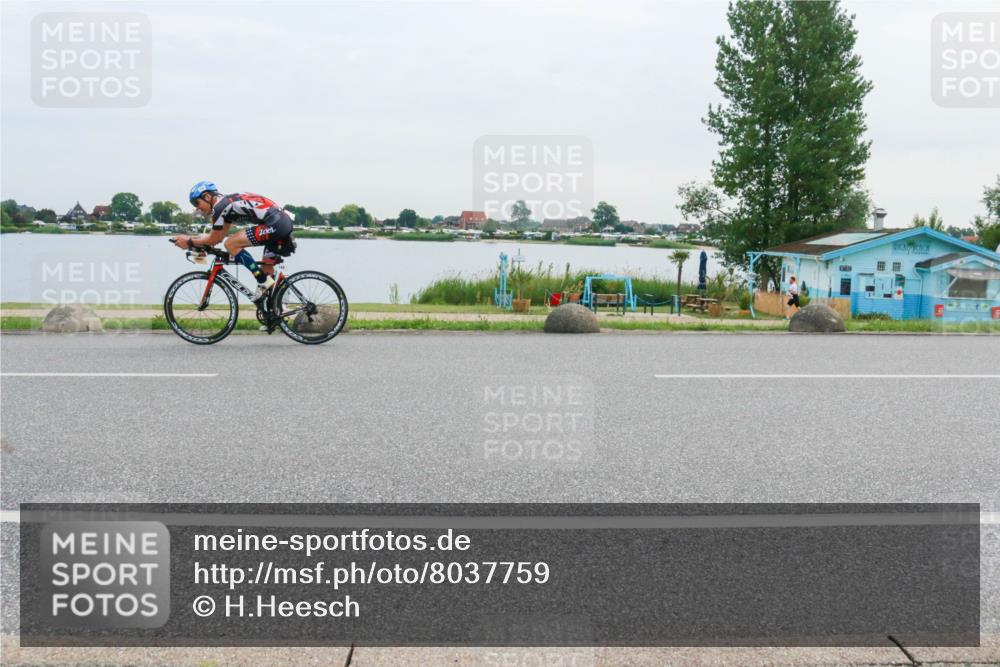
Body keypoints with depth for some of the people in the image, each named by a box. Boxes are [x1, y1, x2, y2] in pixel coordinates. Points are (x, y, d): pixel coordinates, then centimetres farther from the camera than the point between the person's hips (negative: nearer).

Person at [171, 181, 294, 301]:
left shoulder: (219, 206, -5)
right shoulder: (228, 203, 23)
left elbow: (214, 239, 1)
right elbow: (220, 236, 29)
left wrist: (189, 241, 13)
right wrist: (193, 239, 24)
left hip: (275, 225, -10)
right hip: (285, 223, 10)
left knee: (230, 244, -8)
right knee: (266, 270, 16)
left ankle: (264, 282, -6)